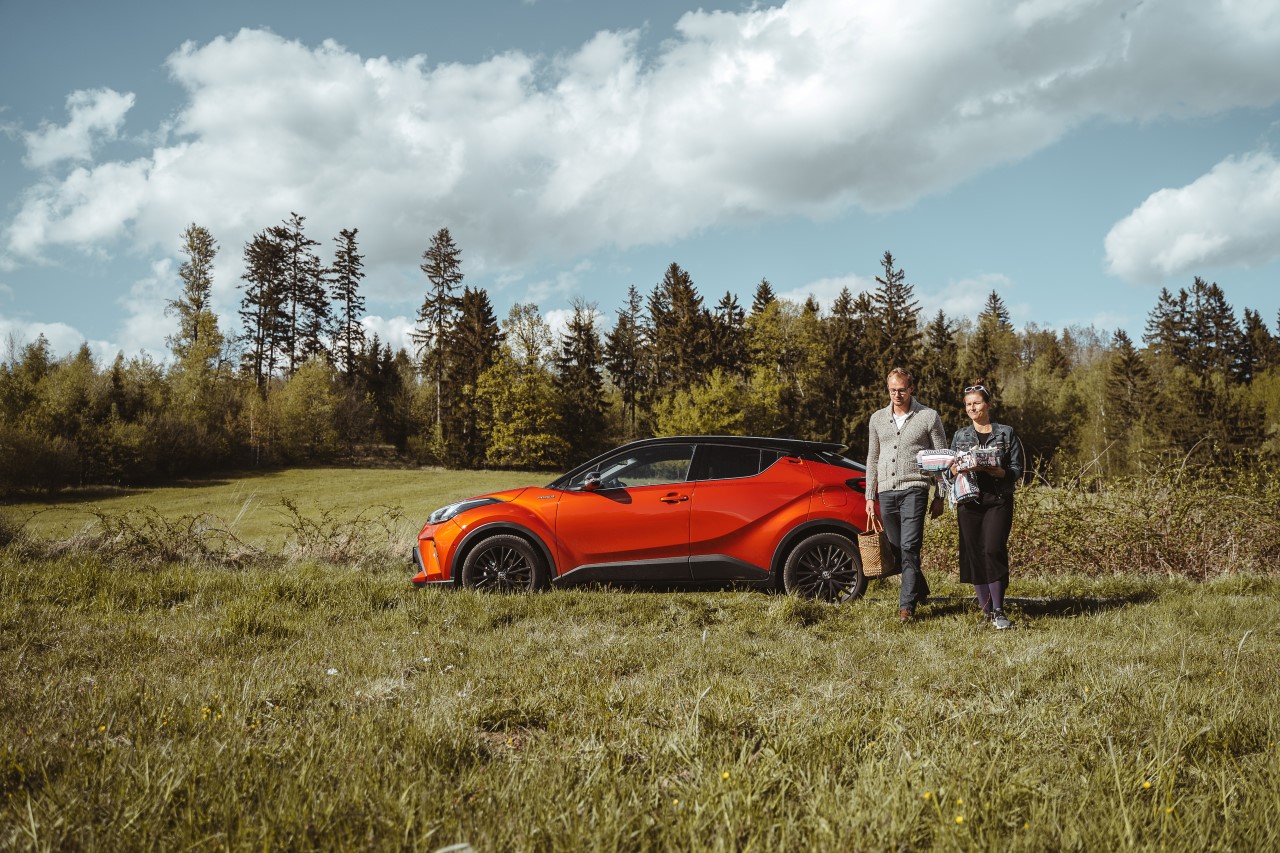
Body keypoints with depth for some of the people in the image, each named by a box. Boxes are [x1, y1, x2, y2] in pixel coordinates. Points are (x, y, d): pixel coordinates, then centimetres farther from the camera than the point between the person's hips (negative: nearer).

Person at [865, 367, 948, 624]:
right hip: (886, 491, 5)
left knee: (909, 547, -13)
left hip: (913, 489, -5)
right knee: (897, 549, 10)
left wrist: (939, 496, -1)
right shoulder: (878, 418, 13)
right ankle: (920, 591, 30)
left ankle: (907, 605, -11)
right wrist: (870, 496, 12)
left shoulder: (928, 417, 1)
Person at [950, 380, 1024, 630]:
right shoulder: (959, 436, 14)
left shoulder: (1006, 433, 6)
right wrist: (955, 469, -7)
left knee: (993, 550, -17)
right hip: (969, 503, 3)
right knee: (974, 555, 0)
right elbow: (950, 470, 16)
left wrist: (992, 470, -16)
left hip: (998, 501, -3)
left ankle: (998, 611, -8)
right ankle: (986, 610, 11)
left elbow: (1017, 471, 1)